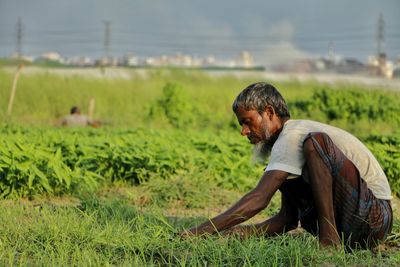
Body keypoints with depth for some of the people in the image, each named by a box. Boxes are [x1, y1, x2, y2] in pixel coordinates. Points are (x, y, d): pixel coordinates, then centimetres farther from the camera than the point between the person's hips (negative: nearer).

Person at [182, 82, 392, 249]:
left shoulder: (292, 137, -13)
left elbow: (258, 200, -24)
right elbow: (288, 220, 13)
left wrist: (201, 232, -24)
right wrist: (245, 232, -2)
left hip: (374, 217, -10)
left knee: (316, 142, -24)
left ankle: (329, 236, -22)